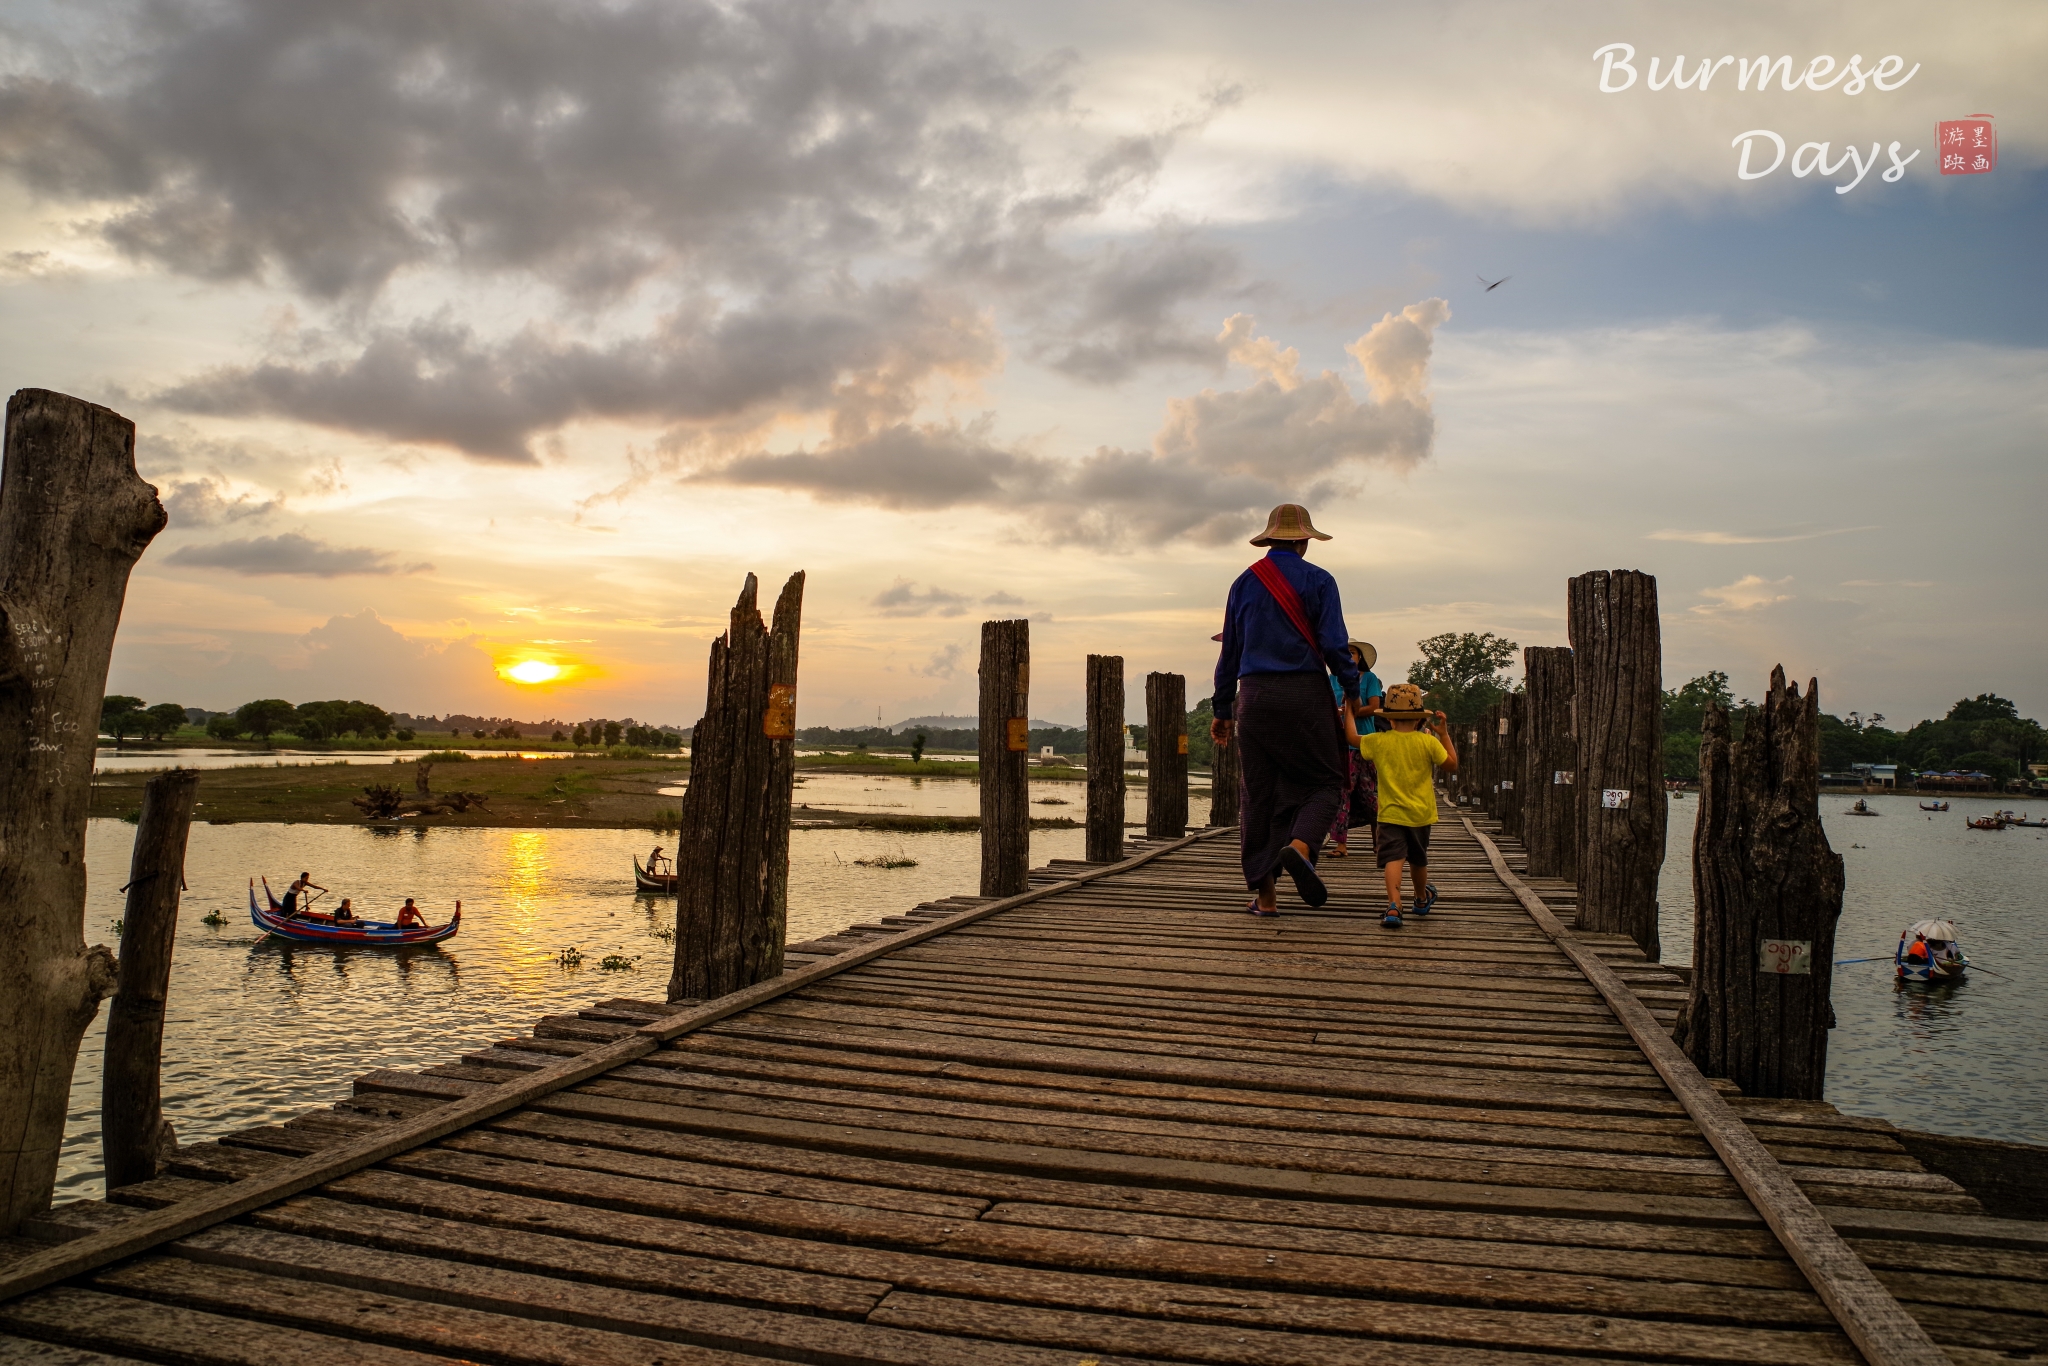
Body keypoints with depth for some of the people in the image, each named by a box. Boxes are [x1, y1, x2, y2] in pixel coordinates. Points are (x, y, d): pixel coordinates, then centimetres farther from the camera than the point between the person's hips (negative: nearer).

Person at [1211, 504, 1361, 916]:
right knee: (1324, 781, 8)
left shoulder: (1245, 582, 12)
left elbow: (1229, 650, 13)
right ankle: (1299, 846, -22)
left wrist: (1223, 709, 18)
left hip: (1254, 695, 3)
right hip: (1304, 694, -3)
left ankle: (1264, 894, 7)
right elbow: (1334, 643, -7)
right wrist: (1351, 689, 6)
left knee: (1257, 793, 6)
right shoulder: (1318, 581, 1)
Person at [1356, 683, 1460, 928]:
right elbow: (1451, 765, 2)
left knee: (1393, 858, -12)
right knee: (1419, 859, 22)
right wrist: (1444, 734, 7)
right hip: (1421, 813, 2)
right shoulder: (1428, 742, -8)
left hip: (1391, 813, -2)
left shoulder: (1378, 741, -6)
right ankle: (1422, 899, 46)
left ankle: (1393, 906, -33)